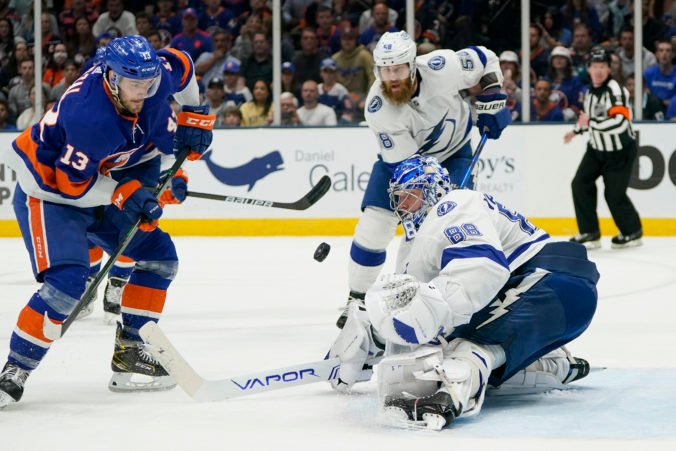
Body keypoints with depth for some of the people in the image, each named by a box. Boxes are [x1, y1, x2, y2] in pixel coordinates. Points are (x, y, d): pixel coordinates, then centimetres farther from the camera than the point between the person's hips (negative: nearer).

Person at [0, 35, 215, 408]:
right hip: (48, 191, -9)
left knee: (159, 258, 6)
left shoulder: (157, 73, -15)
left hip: (101, 183, 9)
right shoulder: (90, 117, -37)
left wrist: (194, 115, 10)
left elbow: (182, 66, 10)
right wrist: (125, 195, -28)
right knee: (67, 281, -26)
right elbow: (72, 184, -27)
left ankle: (129, 356, 12)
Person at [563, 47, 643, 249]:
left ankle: (632, 231, 20)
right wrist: (576, 130, 24)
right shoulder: (591, 90, 3)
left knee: (614, 194, -3)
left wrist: (590, 122, -33)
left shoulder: (615, 90, -25)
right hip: (597, 148, 8)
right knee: (581, 184, -1)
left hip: (620, 151, -8)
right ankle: (590, 233, 8)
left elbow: (619, 122, -36)